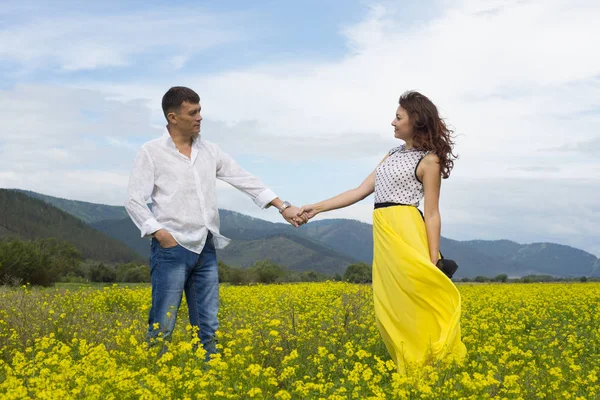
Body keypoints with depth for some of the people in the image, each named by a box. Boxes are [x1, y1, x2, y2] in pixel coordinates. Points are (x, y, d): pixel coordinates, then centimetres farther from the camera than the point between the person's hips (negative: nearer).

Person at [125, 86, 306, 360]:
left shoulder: (209, 151, 12)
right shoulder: (151, 152, -3)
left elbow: (245, 180, 12)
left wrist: (283, 207, 6)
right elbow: (134, 201, -5)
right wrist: (161, 235, -15)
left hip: (205, 250, 5)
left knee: (207, 327, 8)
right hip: (172, 248, -5)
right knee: (163, 327, -4)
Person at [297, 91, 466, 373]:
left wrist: (433, 260, -10)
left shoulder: (429, 160, -3)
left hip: (405, 233, -8)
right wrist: (317, 207, 15)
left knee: (417, 300, -13)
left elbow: (432, 214, -7)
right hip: (383, 235, 8)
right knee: (391, 307, 3)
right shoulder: (393, 155, 19)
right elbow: (361, 191, 18)